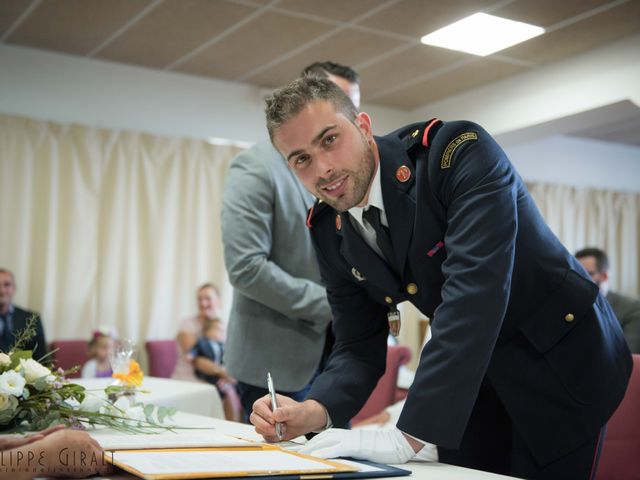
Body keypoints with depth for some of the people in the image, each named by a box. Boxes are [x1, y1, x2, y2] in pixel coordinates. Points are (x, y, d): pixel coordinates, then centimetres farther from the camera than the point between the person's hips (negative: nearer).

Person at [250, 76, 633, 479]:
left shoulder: (459, 151, -27)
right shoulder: (327, 231, -7)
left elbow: (474, 290, -38)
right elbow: (358, 345, -3)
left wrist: (412, 435, -42)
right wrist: (315, 411, -25)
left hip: (560, 359, -5)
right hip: (467, 376, 5)